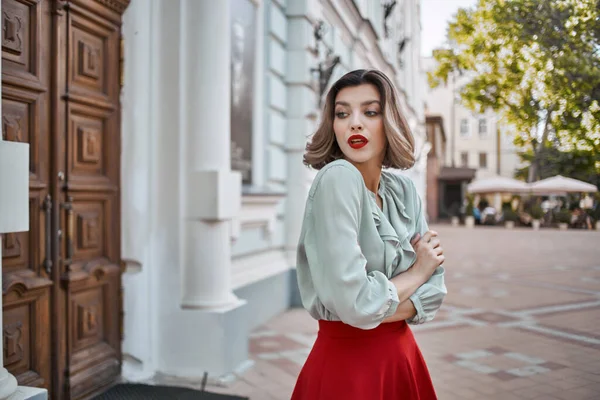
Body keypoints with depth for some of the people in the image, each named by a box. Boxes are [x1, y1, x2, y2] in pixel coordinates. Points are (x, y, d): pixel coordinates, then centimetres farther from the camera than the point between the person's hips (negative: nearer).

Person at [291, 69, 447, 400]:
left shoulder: (404, 190, 0)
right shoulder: (338, 177, -19)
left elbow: (433, 291, -1)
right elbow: (355, 303, -26)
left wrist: (377, 312, -19)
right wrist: (417, 271, -9)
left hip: (402, 358, 6)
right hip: (348, 365, -6)